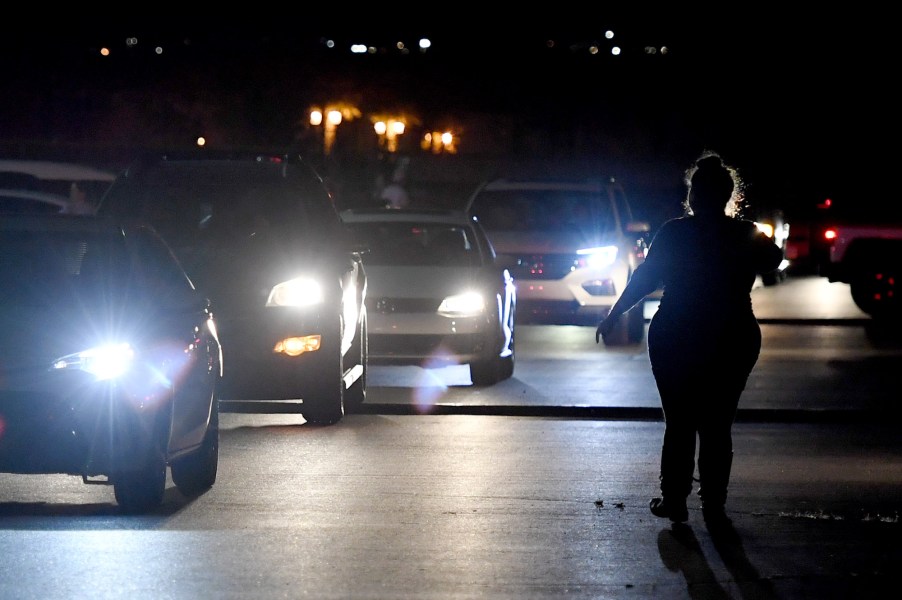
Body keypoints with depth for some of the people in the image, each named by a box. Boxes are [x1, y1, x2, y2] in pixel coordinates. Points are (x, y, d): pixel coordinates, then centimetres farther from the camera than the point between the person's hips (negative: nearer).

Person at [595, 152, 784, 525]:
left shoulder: (674, 233, -8)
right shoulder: (747, 236, -2)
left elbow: (645, 277, -6)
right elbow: (772, 261, 16)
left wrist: (613, 316, 2)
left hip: (675, 342, -1)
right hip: (733, 343, 2)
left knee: (679, 424, 8)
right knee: (717, 427, 7)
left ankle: (674, 501, 9)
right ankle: (713, 505, 7)